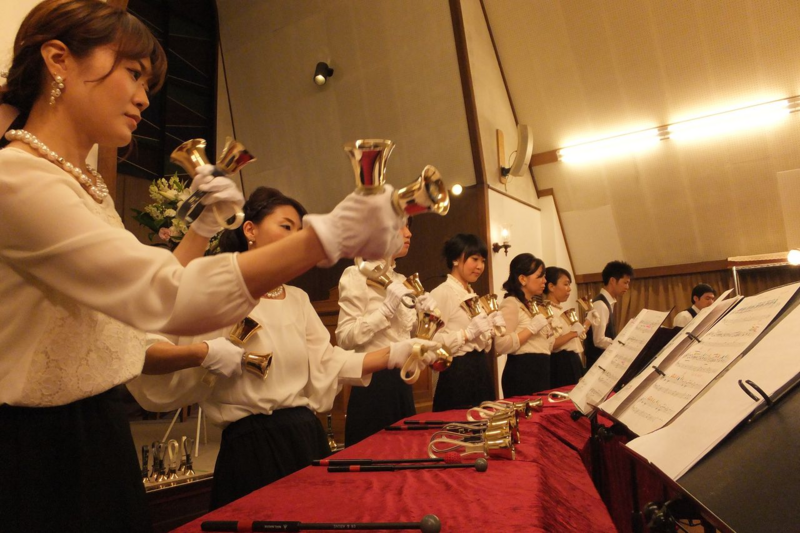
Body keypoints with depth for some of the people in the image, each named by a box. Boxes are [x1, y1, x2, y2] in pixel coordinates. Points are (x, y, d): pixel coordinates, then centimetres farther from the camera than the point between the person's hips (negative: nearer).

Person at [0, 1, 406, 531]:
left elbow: (136, 299, 10)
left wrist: (200, 230, 0)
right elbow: (165, 294, -33)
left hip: (100, 431, 9)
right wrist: (328, 235, -35)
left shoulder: (83, 184, 8)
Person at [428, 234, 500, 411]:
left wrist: (491, 329, 1)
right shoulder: (440, 293, -12)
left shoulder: (474, 296, 16)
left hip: (481, 371, 9)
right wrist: (467, 333, -25)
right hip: (457, 374, -8)